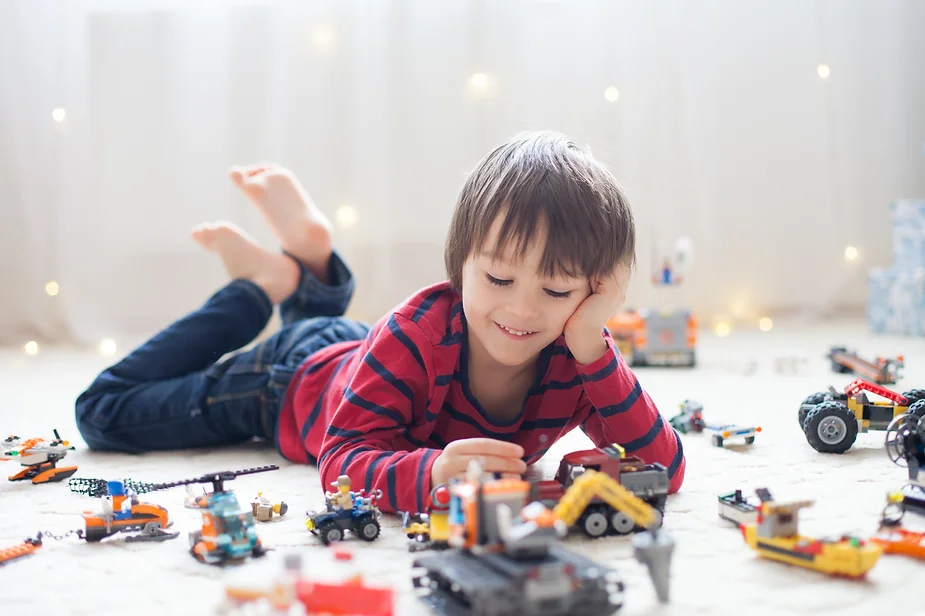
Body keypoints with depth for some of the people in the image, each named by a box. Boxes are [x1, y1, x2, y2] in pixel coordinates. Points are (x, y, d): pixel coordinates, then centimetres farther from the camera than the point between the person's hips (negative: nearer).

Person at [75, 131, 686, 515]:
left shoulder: (579, 354, -32)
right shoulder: (419, 331, -43)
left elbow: (666, 470, -38)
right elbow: (343, 459, -44)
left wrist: (592, 345, -49)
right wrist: (430, 471, -66)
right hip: (297, 379, -4)